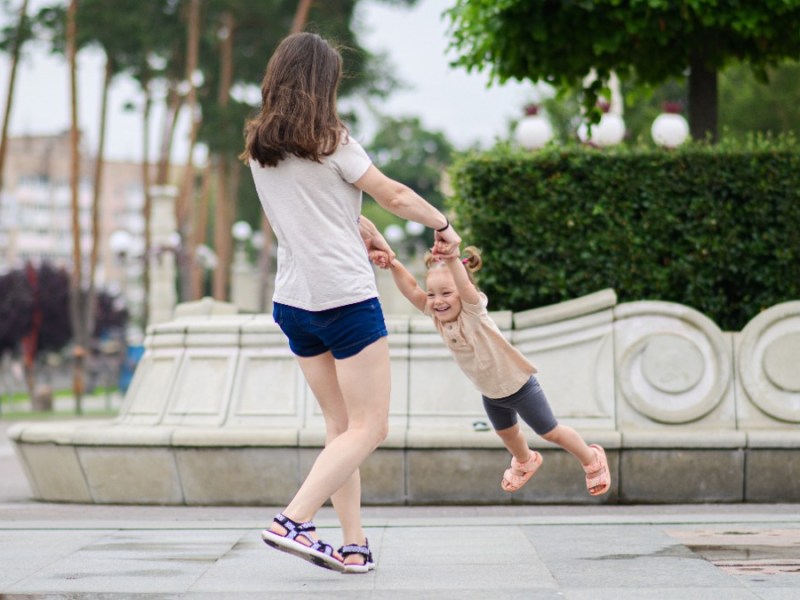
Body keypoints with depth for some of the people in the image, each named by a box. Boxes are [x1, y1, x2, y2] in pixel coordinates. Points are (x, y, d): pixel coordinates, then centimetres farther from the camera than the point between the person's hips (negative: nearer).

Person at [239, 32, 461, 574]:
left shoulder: (258, 148, 9)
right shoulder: (331, 142, -9)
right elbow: (394, 196, -2)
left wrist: (360, 227, 29)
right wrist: (444, 226, 13)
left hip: (293, 301, 7)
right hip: (345, 299, -7)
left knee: (341, 425, 14)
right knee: (369, 427, -1)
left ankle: (354, 545, 8)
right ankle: (293, 520, -15)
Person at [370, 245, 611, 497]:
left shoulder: (473, 310, -34)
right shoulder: (437, 316, -19)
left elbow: (466, 286, -56)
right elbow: (411, 289, -33)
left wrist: (452, 260, -76)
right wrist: (393, 264, -51)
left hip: (518, 384, -7)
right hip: (489, 392, 7)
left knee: (550, 432, 11)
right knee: (506, 433, 30)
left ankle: (592, 460, 36)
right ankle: (525, 462, 62)